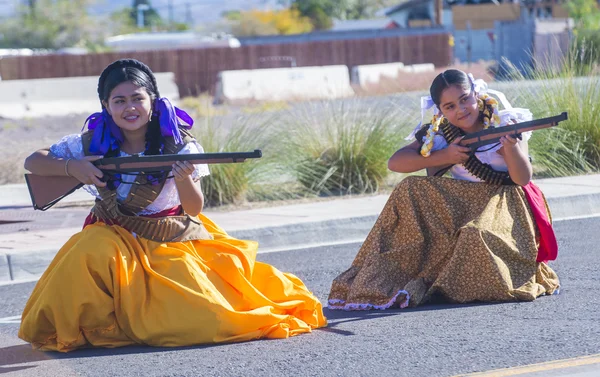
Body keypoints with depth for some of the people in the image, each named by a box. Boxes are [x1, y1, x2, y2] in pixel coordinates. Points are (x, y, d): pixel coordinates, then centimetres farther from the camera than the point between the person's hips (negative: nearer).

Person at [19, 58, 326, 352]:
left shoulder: (177, 143, -12)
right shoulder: (94, 142, -7)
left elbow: (194, 209, -16)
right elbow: (33, 161, -2)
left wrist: (183, 179, -38)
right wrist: (72, 167, -22)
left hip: (173, 241, -1)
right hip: (116, 238, 1)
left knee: (206, 313, -18)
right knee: (94, 253, -33)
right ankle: (94, 327, -8)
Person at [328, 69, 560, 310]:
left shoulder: (505, 124, -9)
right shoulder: (439, 134, 1)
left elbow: (523, 179, -17)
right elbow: (394, 162, -9)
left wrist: (511, 146, -38)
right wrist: (443, 157, -20)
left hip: (503, 202, -4)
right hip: (461, 204, 4)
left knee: (478, 235, -37)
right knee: (410, 190, -17)